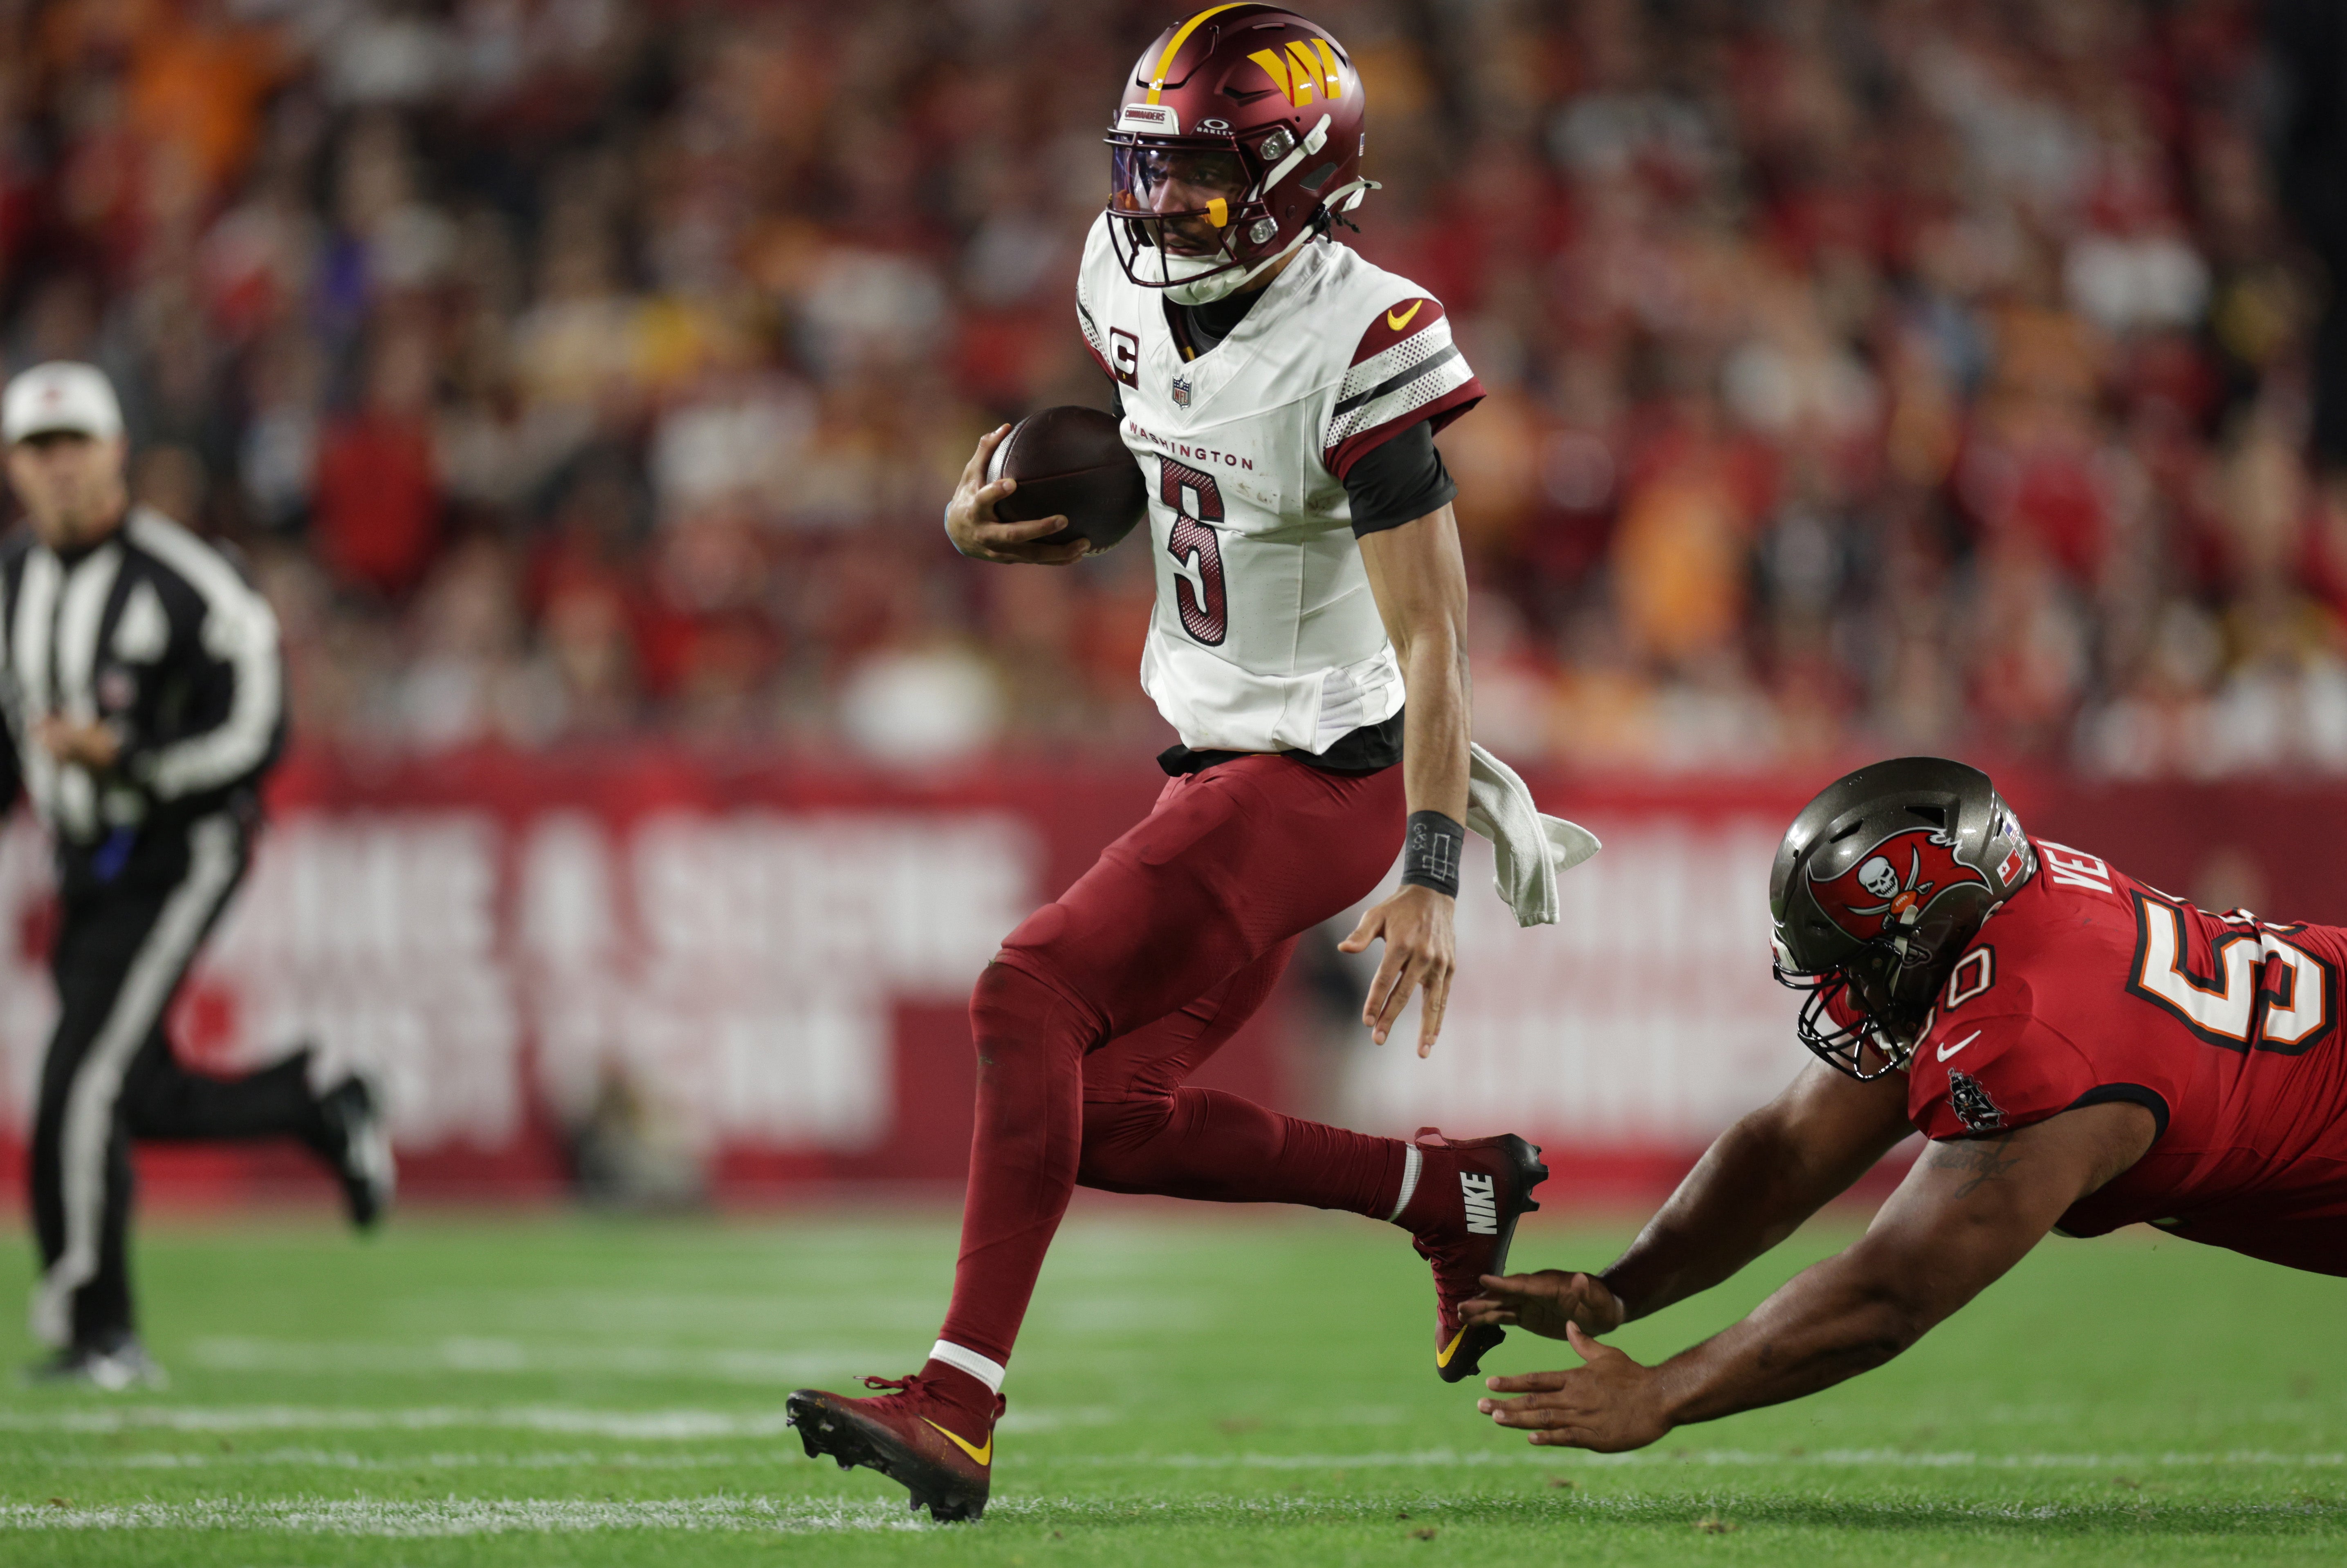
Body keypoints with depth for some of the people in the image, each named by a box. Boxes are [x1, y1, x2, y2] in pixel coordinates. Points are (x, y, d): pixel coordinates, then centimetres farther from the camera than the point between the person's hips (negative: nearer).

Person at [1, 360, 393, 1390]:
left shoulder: (182, 582, -15)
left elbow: (251, 736, -16)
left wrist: (120, 757, -25)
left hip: (181, 852, -7)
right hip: (86, 867, 7)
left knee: (82, 1080, -15)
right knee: (145, 1101, 9)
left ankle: (95, 1330, -7)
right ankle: (321, 1113, 35)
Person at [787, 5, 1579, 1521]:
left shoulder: (1354, 346, -20)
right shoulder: (1137, 286, 3)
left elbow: (1434, 638, -20)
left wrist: (1431, 877, -25)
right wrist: (1001, 515, 4)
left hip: (1321, 771, -9)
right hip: (1217, 762, 9)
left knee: (1034, 997, -21)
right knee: (1113, 1118, 4)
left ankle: (959, 1405, -23)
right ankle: (1455, 1189, 19)